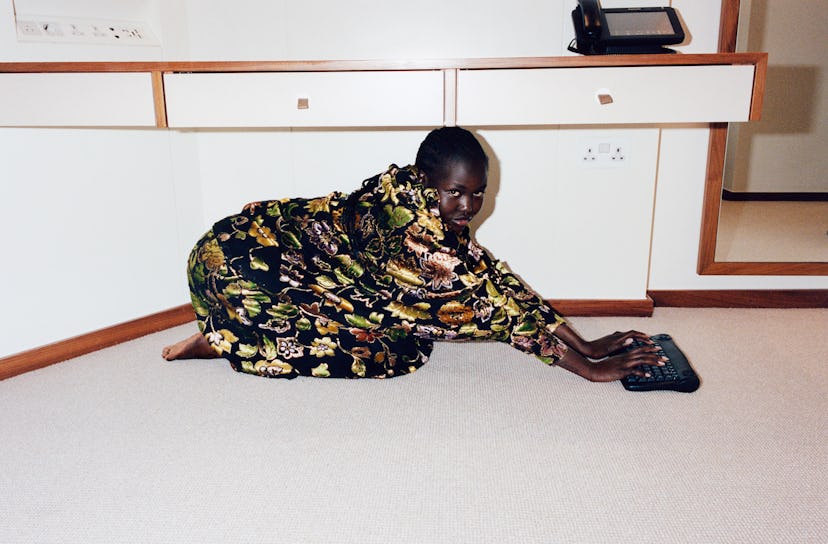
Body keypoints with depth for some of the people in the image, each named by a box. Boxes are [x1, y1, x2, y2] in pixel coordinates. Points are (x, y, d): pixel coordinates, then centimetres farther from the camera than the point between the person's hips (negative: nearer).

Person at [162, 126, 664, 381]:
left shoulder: (437, 213, -3)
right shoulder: (407, 222, -30)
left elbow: (494, 277, -4)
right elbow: (483, 301, -28)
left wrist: (586, 346, -5)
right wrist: (589, 369, -24)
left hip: (308, 258, 9)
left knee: (406, 345, -4)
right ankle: (225, 343, -4)